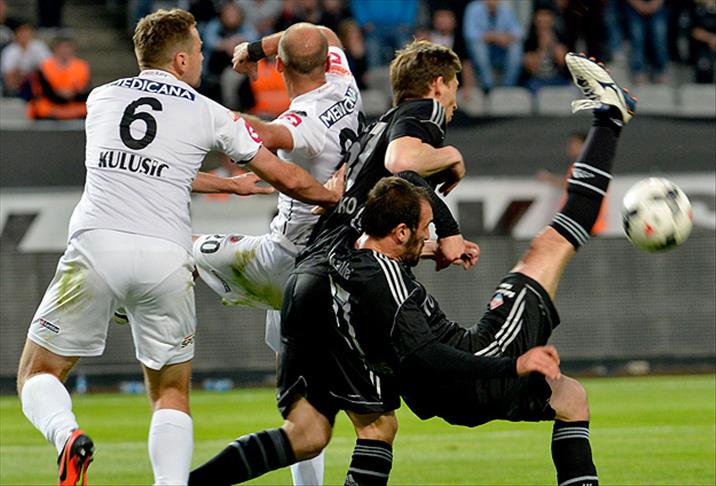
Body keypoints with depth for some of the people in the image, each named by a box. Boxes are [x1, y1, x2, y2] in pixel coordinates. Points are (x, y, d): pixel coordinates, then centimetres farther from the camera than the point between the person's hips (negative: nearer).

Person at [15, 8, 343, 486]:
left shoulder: (101, 99, 18)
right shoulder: (209, 114, 10)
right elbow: (288, 180, 14)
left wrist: (230, 184, 43)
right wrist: (336, 197, 36)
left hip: (96, 247, 0)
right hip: (166, 258, 0)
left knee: (38, 373, 10)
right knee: (172, 392, 16)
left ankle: (67, 436, -20)